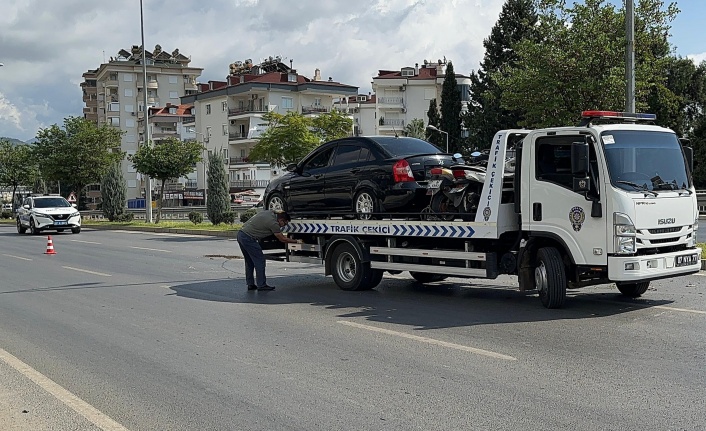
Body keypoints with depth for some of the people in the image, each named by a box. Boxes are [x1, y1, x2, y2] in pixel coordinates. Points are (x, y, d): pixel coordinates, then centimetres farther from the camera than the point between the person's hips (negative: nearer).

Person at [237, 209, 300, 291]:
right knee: (259, 260, -3)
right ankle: (261, 285, 0)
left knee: (249, 261, 17)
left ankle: (250, 284, 21)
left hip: (240, 234, 10)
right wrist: (297, 241, 6)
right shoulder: (273, 223, -13)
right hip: (248, 238, -10)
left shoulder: (270, 212, 9)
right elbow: (282, 239, -4)